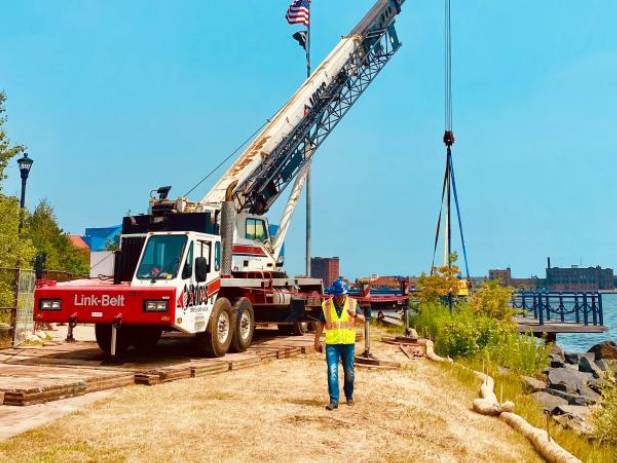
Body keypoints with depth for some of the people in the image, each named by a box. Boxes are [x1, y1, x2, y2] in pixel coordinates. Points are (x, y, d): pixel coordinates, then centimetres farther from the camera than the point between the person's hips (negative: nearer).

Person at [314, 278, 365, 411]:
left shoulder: (353, 303, 1)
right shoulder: (326, 305, 0)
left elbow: (363, 320, -3)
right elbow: (320, 323, 8)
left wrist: (355, 315, -24)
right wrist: (317, 341, 8)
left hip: (348, 344, 1)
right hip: (331, 344, -1)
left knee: (349, 373, 11)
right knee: (332, 372, -8)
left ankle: (349, 396, 31)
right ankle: (334, 400, -4)